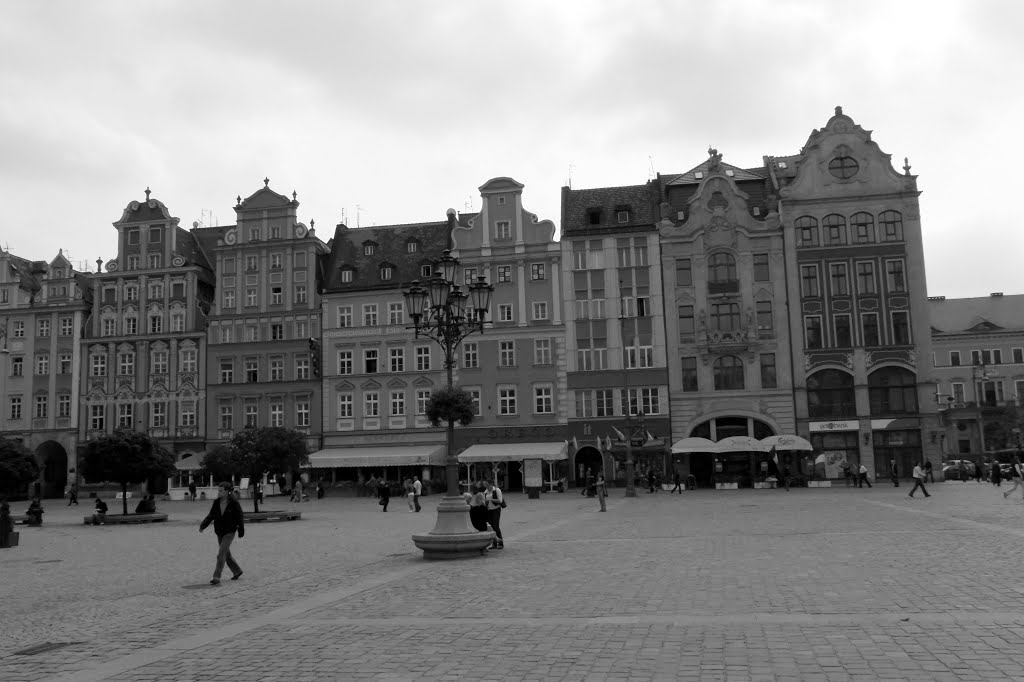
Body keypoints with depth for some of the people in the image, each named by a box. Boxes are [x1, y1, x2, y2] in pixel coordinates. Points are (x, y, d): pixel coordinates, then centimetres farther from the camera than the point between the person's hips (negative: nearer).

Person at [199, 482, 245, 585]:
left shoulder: (234, 503, -14)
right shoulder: (216, 502, -1)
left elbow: (240, 518, -7)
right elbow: (211, 515, 2)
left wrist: (241, 532, -2)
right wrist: (202, 526, -13)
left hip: (229, 532, -6)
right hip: (219, 532, 6)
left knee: (221, 554, -14)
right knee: (226, 554, 16)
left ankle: (216, 578, -10)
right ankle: (237, 571, 36)